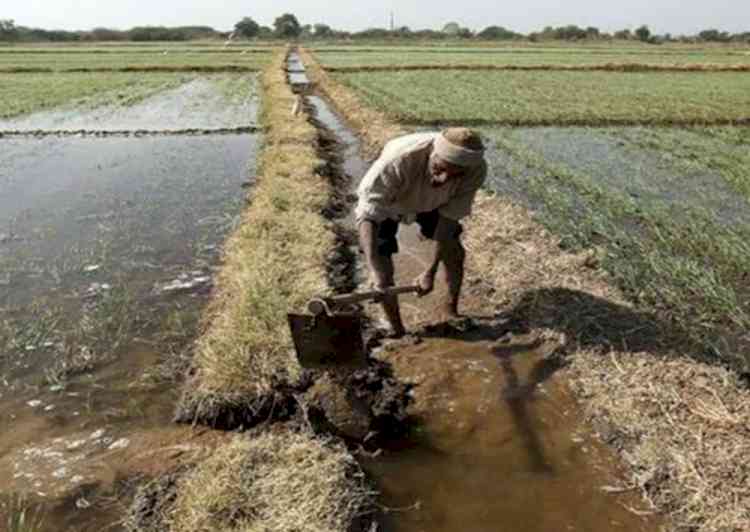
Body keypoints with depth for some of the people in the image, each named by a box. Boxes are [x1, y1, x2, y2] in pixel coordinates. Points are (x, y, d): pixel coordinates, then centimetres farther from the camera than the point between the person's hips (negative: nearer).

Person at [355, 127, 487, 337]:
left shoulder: (476, 170, -34)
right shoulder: (398, 159, -46)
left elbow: (449, 218, -25)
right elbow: (367, 213, -46)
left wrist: (430, 272, -28)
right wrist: (374, 269, -57)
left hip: (429, 201, 3)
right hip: (385, 200, -3)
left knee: (455, 252, 3)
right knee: (383, 267, -12)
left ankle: (451, 309, 30)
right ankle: (396, 330, 9)